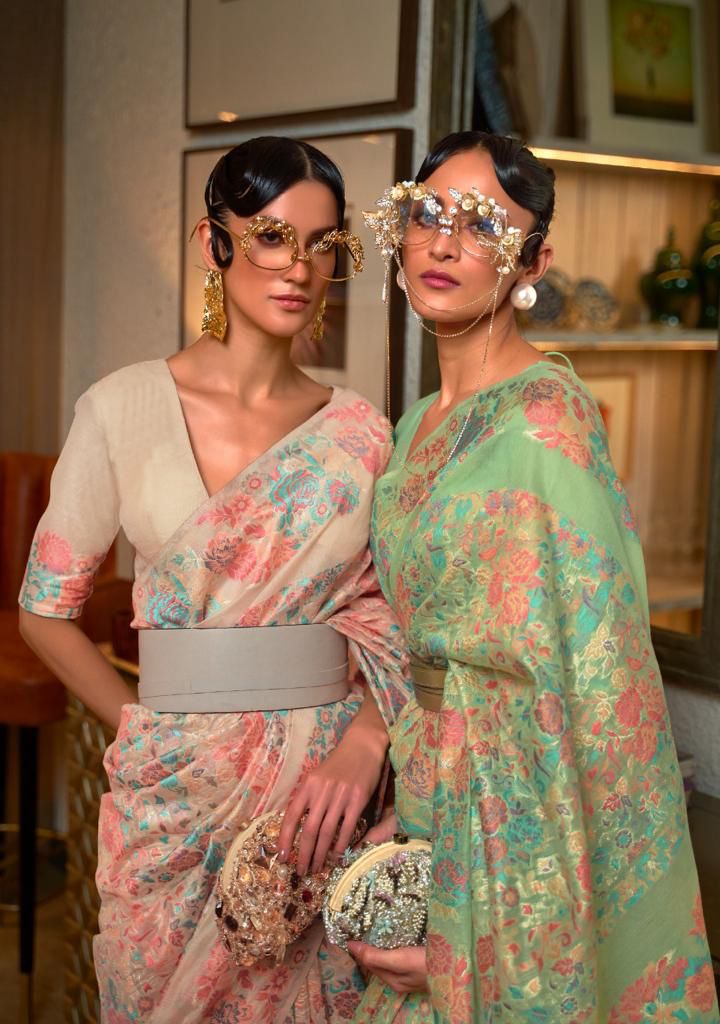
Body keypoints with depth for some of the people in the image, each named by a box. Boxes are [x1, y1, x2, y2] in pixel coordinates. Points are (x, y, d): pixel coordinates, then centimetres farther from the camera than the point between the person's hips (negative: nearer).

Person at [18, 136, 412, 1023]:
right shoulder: (123, 409, -4)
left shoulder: (359, 434, 1)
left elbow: (400, 624, 2)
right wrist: (147, 726, -3)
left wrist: (364, 743, -13)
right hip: (178, 795, -1)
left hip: (323, 791, 2)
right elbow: (46, 613, 1)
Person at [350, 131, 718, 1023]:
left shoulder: (543, 417, -18)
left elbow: (594, 674, -21)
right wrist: (406, 811, 9)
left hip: (519, 802, -7)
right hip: (432, 801, 7)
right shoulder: (419, 426, 8)